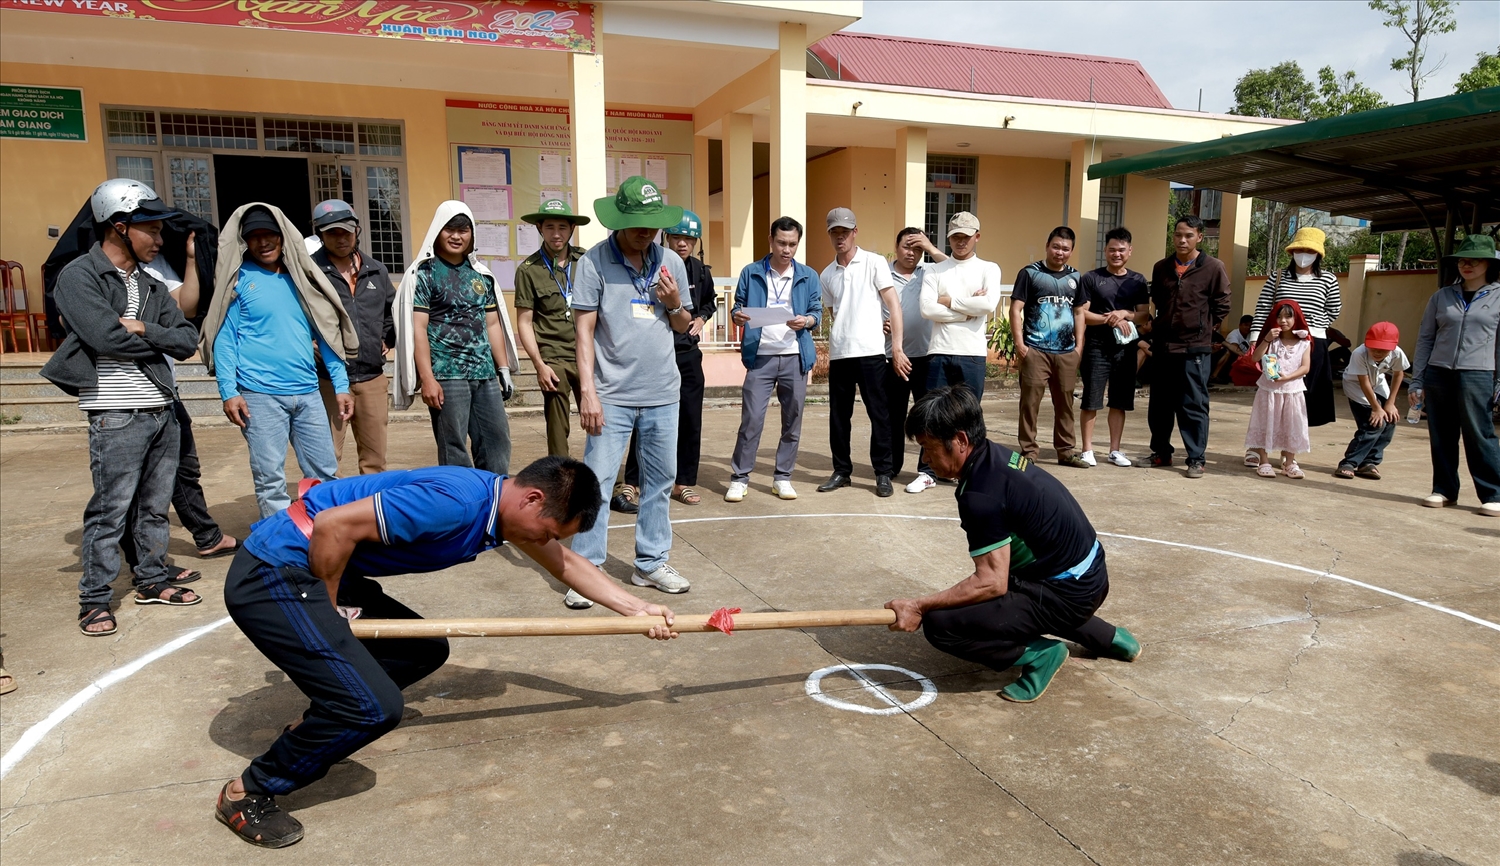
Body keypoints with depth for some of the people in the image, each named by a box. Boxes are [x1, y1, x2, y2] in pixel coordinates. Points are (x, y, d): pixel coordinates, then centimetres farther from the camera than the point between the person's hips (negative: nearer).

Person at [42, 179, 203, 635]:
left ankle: (152, 580, 26)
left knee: (155, 506, 14)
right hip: (116, 417, -6)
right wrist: (158, 340, -2)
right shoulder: (78, 277, -6)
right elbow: (107, 339, -18)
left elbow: (187, 341, 7)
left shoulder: (151, 286, 15)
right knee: (109, 511, -2)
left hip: (162, 411, 7)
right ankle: (94, 601, 8)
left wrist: (143, 329, -10)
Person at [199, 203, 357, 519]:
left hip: (307, 393, 4)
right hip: (260, 395, -4)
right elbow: (224, 338, -3)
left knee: (325, 474, 6)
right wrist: (229, 391, -12)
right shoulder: (239, 279, 2)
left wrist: (341, 385, 7)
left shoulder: (300, 278, 13)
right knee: (270, 480, 0)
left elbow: (326, 332, 13)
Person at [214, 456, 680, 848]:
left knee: (426, 650, 13)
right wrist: (330, 610, -11)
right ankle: (246, 793, 4)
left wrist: (638, 609, 14)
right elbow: (334, 526, -27)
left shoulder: (506, 506, 4)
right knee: (376, 706, -16)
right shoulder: (456, 501, -27)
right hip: (271, 575, -9)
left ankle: (321, 722, 26)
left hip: (317, 569, 9)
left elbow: (566, 564, 17)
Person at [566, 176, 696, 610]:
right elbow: (584, 328, -7)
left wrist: (675, 305, -7)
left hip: (662, 394, 5)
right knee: (597, 482, -4)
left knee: (660, 481, 10)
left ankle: (651, 563, 23)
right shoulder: (596, 261, -5)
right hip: (613, 395, -4)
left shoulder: (671, 262, 8)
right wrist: (588, 391, -13)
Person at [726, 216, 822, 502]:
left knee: (792, 421, 6)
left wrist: (807, 320, -14)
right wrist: (737, 316, -16)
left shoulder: (808, 276, 8)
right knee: (751, 419, -5)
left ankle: (783, 477, 18)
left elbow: (817, 311, 8)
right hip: (760, 357, -2)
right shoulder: (751, 273, 4)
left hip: (795, 357, 2)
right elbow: (738, 306, 7)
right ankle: (739, 478, 5)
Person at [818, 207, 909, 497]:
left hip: (870, 352, -4)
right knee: (838, 416, 8)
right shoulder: (826, 275, 12)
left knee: (879, 414, 1)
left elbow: (894, 306, -4)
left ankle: (883, 474, 10)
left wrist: (897, 348, -11)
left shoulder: (875, 263, 0)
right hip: (838, 354, 4)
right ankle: (841, 471, 20)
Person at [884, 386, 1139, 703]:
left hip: (1066, 594, -9)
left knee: (939, 624, -17)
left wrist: (918, 606, -20)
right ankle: (1108, 638, 33)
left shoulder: (982, 495, -25)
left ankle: (1040, 654, -4)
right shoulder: (996, 454, 2)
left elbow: (991, 582, -25)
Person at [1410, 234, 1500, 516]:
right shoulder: (1441, 297, 11)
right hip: (1438, 375, 3)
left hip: (1477, 377, -3)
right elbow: (1425, 339, 11)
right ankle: (1444, 489, 16)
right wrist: (1417, 380, 7)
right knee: (1441, 437, 6)